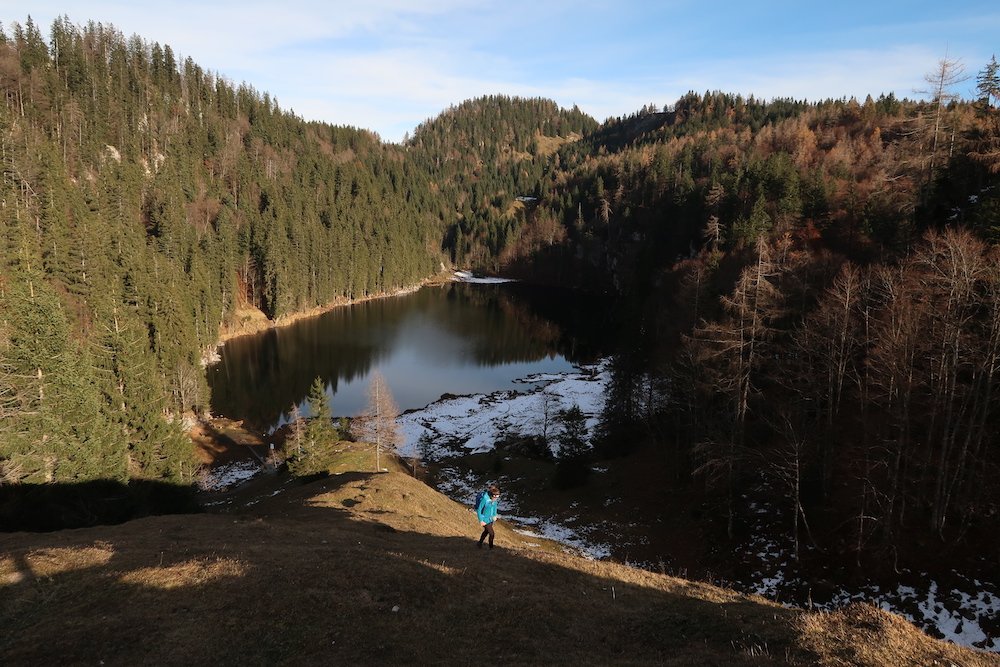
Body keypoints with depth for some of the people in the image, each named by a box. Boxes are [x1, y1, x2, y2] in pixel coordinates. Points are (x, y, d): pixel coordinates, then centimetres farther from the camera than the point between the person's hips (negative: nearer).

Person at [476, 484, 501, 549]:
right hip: (485, 519, -7)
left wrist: (495, 515, 14)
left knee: (486, 531, 25)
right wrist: (481, 521, -18)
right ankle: (491, 547, 21)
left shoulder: (495, 498, -14)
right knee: (492, 534, -3)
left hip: (491, 518, 7)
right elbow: (479, 510, -21)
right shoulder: (484, 499, -32)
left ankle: (480, 543, 48)